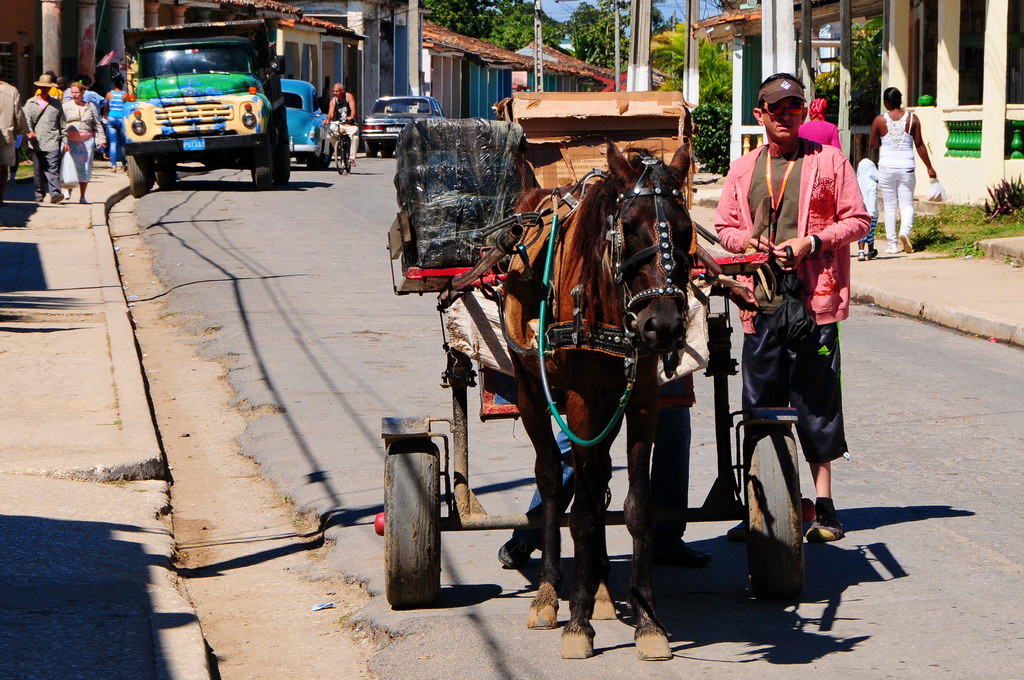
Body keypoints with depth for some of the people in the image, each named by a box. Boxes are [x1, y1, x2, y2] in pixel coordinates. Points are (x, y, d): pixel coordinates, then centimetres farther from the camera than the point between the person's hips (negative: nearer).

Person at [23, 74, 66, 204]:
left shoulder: (57, 104, 13)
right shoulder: (30, 103, 12)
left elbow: (62, 123, 15)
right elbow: (26, 119, 1)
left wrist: (64, 140, 10)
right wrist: (29, 131, -19)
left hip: (52, 142, -1)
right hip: (36, 143, 1)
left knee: (53, 168, -13)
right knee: (38, 171, 7)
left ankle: (55, 193, -22)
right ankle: (39, 194, 16)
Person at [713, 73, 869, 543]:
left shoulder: (828, 161, 3)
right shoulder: (743, 169, 13)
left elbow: (857, 220, 1)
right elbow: (724, 226, 17)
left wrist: (812, 242, -12)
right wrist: (750, 241, -5)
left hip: (815, 298, -3)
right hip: (761, 302, 3)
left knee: (816, 402, -2)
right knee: (760, 403, 5)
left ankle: (823, 504, 6)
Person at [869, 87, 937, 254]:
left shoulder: (879, 120, -4)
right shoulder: (912, 118, -1)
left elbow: (873, 144, 3)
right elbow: (919, 145, 1)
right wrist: (929, 167, 8)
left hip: (886, 167, -1)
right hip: (906, 166, 1)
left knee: (889, 206, 7)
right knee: (907, 204, 6)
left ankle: (892, 244, 6)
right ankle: (905, 231, -21)